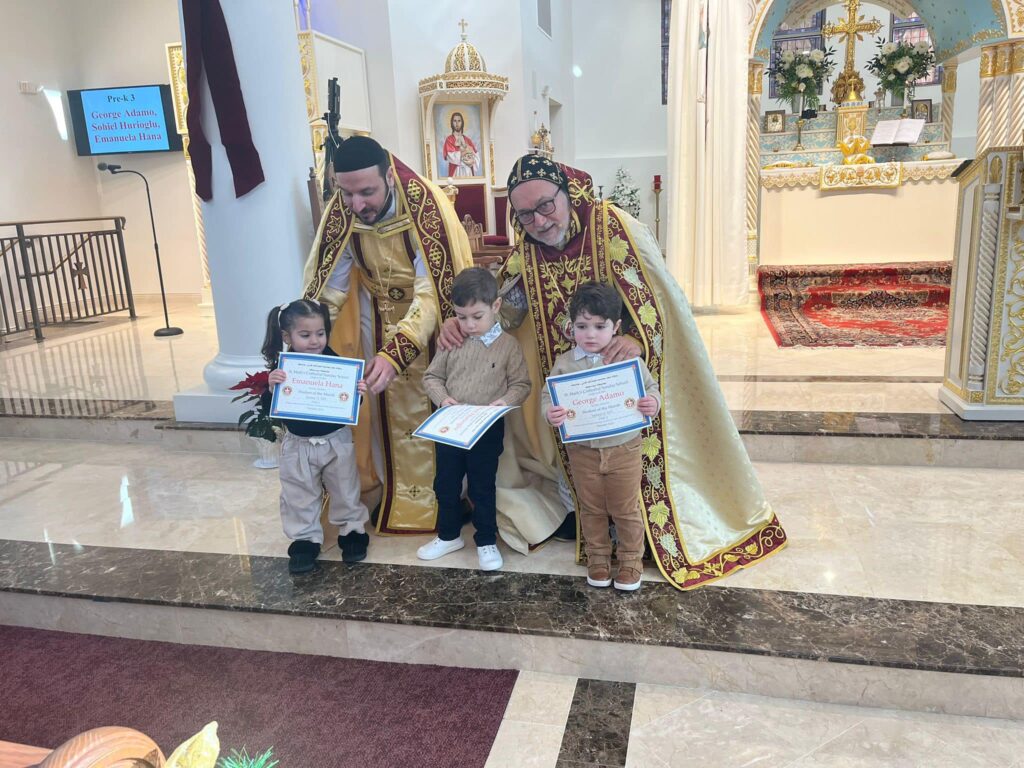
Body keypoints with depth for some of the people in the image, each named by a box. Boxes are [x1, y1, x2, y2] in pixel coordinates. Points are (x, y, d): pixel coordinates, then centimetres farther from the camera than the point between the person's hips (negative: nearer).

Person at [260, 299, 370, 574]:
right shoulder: (281, 367, -11)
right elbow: (269, 409, -13)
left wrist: (357, 392, -25)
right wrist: (270, 387, -31)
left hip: (336, 441, 0)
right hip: (298, 445, 0)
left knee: (345, 490, 16)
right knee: (299, 496, 13)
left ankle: (352, 530, 35)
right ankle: (305, 539, 29)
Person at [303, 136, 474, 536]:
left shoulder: (426, 207, -32)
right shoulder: (340, 213, -19)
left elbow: (432, 293, -36)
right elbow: (325, 289, -13)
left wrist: (395, 352, -48)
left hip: (432, 319, -3)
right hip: (378, 315, 4)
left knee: (434, 406, 8)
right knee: (386, 404, 12)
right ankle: (391, 489, 31)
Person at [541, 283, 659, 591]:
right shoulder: (564, 362, -5)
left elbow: (651, 388, 0)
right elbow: (548, 396, -5)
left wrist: (653, 403, -23)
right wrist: (550, 413, -28)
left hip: (623, 448, -1)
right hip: (582, 451, 1)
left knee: (626, 510, 12)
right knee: (591, 509, 17)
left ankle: (631, 561, 30)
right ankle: (598, 558, 36)